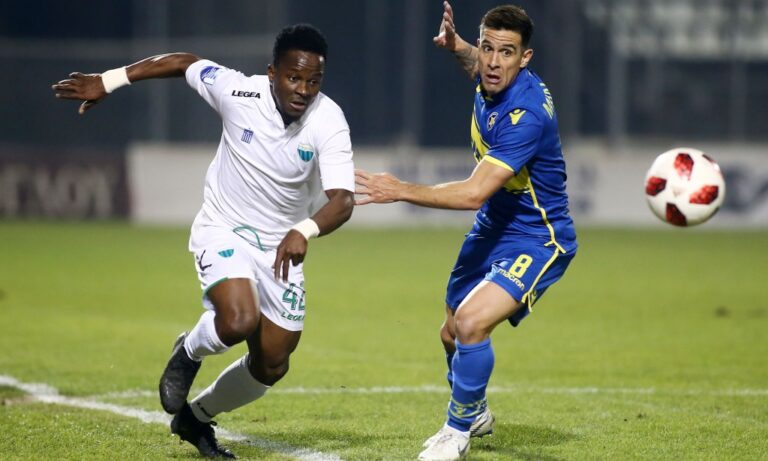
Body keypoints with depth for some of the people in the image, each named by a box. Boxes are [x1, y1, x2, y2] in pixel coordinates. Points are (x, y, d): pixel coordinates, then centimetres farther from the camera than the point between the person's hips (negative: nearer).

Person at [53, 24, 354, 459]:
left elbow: (343, 200, -30)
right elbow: (184, 62, -1)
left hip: (281, 246, 3)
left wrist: (303, 231, -50)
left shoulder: (328, 122, -21)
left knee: (271, 367, 7)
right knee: (239, 321, -31)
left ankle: (196, 417, 35)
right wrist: (108, 81, 2)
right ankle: (189, 353, 6)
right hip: (223, 231, -3)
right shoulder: (238, 91, -20)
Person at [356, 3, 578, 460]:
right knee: (453, 333, 19)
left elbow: (475, 193, -36)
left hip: (536, 241, -9)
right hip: (492, 231, 9)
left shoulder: (526, 113, -31)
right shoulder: (492, 80, -6)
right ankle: (474, 413, 48)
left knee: (471, 322, -28)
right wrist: (456, 46, -1)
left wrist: (400, 190, -31)